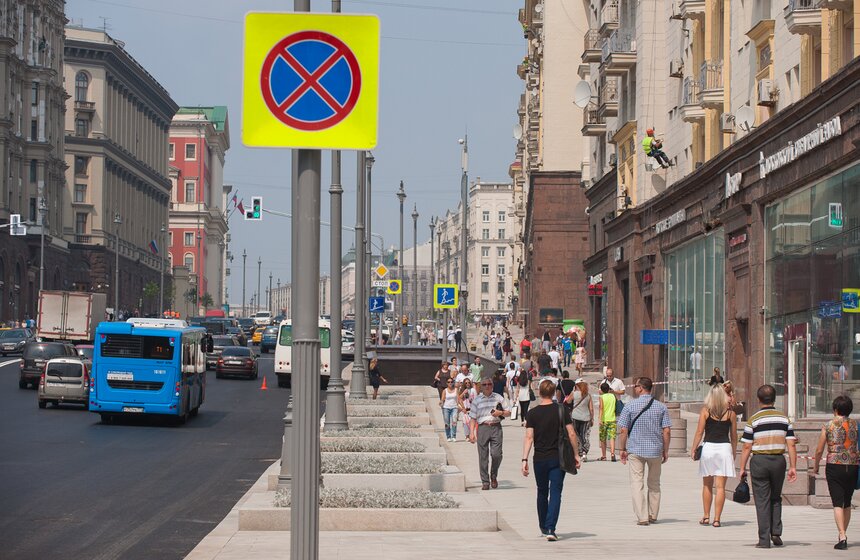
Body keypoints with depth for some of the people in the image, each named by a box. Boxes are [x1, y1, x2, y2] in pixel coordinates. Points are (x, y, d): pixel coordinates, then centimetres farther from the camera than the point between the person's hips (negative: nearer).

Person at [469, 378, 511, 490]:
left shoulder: (498, 398, 11)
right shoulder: (477, 400, 10)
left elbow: (508, 412, 15)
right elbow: (473, 418, 9)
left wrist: (501, 412, -7)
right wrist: (471, 433, 0)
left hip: (496, 427, 0)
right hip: (482, 427, 0)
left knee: (496, 454, -10)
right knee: (483, 456, -1)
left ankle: (494, 476, 14)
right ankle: (485, 482, 6)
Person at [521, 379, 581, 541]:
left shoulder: (533, 413, -3)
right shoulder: (561, 411, -3)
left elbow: (529, 437, -8)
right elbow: (571, 434, -4)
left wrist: (525, 459, -8)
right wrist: (576, 454, 5)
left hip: (540, 459, 1)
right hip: (558, 458, -1)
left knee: (542, 493, 18)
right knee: (555, 493, -2)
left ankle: (543, 527, 31)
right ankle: (550, 529, -16)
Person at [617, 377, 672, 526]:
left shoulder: (630, 407, -5)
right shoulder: (661, 407, 1)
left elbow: (623, 431, -5)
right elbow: (666, 432, -1)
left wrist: (623, 449, 5)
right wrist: (665, 451, 8)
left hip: (635, 450, -3)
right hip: (656, 450, 3)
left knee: (637, 484, 0)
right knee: (654, 484, 17)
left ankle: (642, 517, -9)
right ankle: (653, 516, 23)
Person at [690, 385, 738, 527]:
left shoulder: (705, 411, -1)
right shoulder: (730, 413, 3)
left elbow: (699, 432, -4)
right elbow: (734, 436, 9)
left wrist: (693, 449, 2)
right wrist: (734, 453, 19)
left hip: (708, 448, 0)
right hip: (725, 448, 0)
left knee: (707, 485, 13)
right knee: (720, 486, 1)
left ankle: (706, 517, 17)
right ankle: (717, 519, -3)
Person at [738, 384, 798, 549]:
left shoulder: (753, 420, -4)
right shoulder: (784, 419, 4)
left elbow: (747, 447, -5)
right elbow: (791, 445, 0)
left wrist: (742, 468, 2)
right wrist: (792, 467, 4)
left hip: (759, 461, -3)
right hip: (778, 461, 3)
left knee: (762, 501, 2)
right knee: (776, 498, 19)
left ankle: (764, 540, 0)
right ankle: (776, 532, 8)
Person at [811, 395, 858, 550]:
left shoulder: (828, 426, -2)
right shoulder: (855, 425, 5)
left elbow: (819, 450, 1)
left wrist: (816, 467, 16)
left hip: (834, 466, -3)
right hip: (853, 466, 3)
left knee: (838, 503, -5)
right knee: (847, 503, 16)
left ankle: (842, 536, -18)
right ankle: (843, 535, 25)